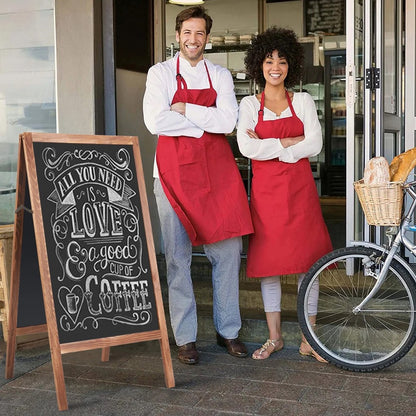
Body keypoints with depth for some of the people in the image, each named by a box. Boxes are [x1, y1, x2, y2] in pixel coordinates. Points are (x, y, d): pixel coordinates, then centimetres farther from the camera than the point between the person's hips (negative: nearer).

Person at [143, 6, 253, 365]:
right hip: (174, 171, -2)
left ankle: (228, 331, 18)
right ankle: (185, 337, 11)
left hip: (217, 170, 2)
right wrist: (206, 121, -6)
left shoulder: (220, 75, 11)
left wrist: (185, 110, -8)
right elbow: (155, 121, -11)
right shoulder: (161, 73, 4)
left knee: (228, 250, 4)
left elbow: (228, 121, -5)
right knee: (178, 256, 0)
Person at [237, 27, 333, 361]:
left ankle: (309, 340, 11)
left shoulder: (304, 102, 8)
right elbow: (247, 147, -9)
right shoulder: (249, 105, 6)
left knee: (307, 261, 0)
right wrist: (291, 141, -10)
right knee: (268, 261, 4)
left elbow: (314, 145, -5)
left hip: (300, 189, 0)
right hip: (265, 190, 0)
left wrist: (267, 148, -9)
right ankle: (274, 337, 17)